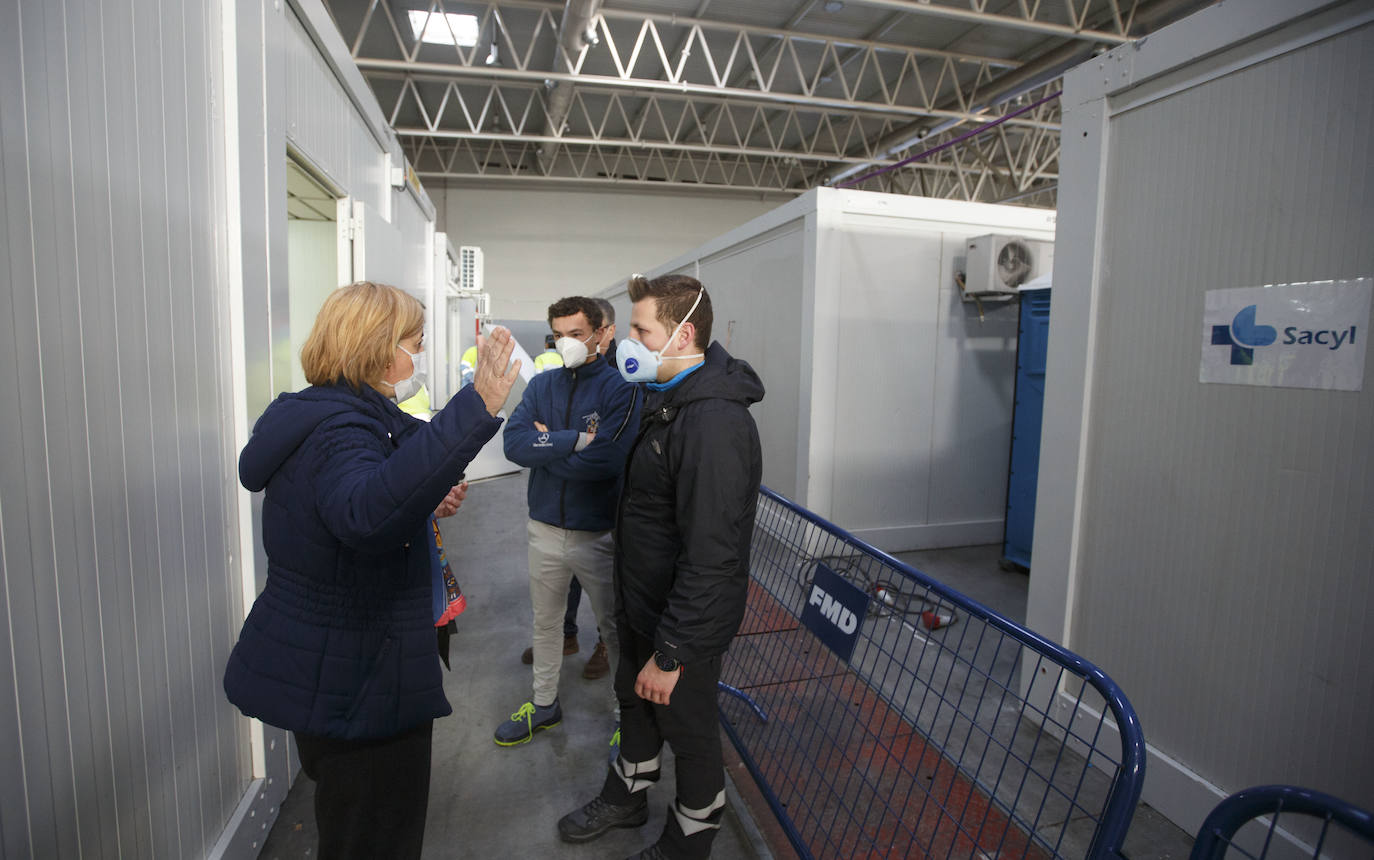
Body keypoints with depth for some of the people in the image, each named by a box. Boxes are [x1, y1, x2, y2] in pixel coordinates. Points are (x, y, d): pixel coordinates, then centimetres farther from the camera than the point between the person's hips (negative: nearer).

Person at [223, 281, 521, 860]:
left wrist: (423, 508, 6)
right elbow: (367, 512, -49)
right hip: (357, 686, -10)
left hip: (324, 675, 10)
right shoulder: (339, 431, -25)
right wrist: (475, 409, -54)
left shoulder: (320, 417, 9)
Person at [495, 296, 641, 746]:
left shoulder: (620, 388, -13)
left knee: (614, 626, 13)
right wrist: (578, 439, -21)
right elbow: (514, 443, -13)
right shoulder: (541, 385, 2)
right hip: (545, 527, 5)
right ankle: (544, 704, 43)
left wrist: (547, 443, -15)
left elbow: (607, 460, -26)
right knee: (545, 621, 21)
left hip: (598, 534, -5)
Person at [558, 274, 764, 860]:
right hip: (642, 605, 9)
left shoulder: (714, 422, -30)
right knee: (635, 703, 28)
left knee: (688, 731, 14)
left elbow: (711, 556, -31)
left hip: (684, 623, -9)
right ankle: (626, 798, 54)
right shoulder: (668, 400, 5)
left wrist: (671, 652, -24)